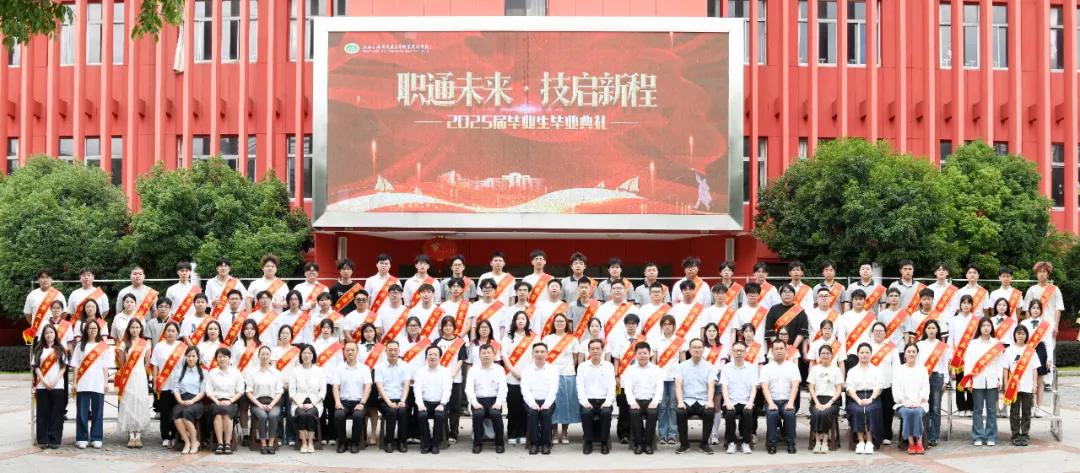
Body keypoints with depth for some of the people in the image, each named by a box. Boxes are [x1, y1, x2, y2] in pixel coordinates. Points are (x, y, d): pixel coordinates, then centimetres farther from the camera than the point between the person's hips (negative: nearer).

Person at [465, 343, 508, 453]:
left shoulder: (499, 369, 8)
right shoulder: (473, 370, 9)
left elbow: (502, 387, -2)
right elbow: (469, 388, -1)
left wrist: (498, 402, -18)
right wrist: (474, 402, -17)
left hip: (494, 400, 0)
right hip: (478, 400, 0)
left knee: (496, 414, -32)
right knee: (478, 414, -32)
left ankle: (499, 443, -14)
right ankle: (477, 443, -16)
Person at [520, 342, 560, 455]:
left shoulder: (553, 369, 9)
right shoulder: (526, 369, 9)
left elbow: (554, 389, -2)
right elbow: (525, 389, -2)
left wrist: (547, 403, -19)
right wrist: (532, 403, -19)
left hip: (547, 401, 0)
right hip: (531, 401, 0)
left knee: (546, 413, -31)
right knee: (532, 412, -31)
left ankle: (546, 443, -20)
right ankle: (533, 443, -21)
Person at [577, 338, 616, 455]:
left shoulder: (609, 366, 11)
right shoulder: (582, 366, 11)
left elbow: (612, 386, 3)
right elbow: (580, 386, 3)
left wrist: (608, 401, -13)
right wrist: (584, 401, -13)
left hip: (604, 400, 0)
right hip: (588, 400, 0)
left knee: (606, 413, -33)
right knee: (586, 413, -32)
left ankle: (604, 442, -16)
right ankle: (588, 442, -15)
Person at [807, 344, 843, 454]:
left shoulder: (836, 369, 10)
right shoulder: (815, 369, 14)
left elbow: (839, 390, 4)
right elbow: (811, 388, 8)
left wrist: (829, 403, -11)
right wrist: (817, 402, -8)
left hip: (832, 400, -1)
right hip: (817, 399, 1)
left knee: (825, 413, -34)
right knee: (816, 413, -33)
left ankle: (825, 441, -22)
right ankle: (817, 441, -24)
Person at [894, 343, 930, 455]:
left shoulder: (922, 370, 16)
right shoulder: (898, 370, 13)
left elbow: (925, 389, 6)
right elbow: (896, 389, 4)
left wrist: (918, 401, -12)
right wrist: (904, 402, -13)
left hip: (920, 404, 0)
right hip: (903, 405, 0)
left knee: (917, 412, -35)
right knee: (907, 412, -35)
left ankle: (919, 443, -28)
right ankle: (911, 443, -31)